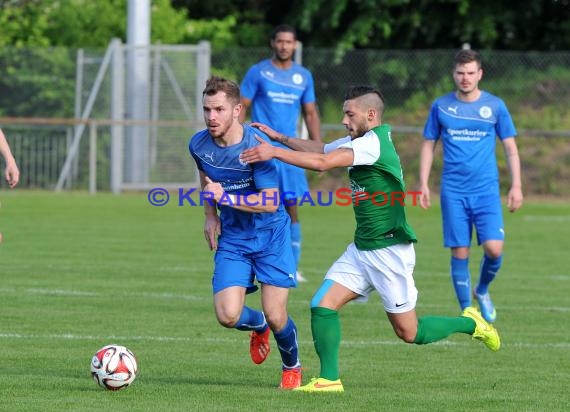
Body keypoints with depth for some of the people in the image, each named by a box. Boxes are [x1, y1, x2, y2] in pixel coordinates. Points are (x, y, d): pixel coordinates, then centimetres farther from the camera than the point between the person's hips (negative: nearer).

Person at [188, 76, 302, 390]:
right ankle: (258, 326, 26)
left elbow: (270, 202, -23)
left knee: (275, 316, -8)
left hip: (270, 235, -4)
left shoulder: (256, 146, -22)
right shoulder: (199, 145, -7)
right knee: (228, 316, -12)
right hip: (232, 238, 4)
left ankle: (292, 366, 25)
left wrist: (225, 197, -27)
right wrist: (211, 215, 7)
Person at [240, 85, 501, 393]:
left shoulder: (374, 142, -20)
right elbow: (320, 149, 22)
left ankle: (470, 324, 22)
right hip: (361, 249, 9)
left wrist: (274, 152, -26)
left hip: (389, 251, -9)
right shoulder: (358, 142, 8)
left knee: (408, 333, 0)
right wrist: (279, 137, 12)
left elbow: (322, 163, -28)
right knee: (322, 305, -5)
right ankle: (329, 379, 0)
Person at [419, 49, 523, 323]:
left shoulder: (495, 106, 2)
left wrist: (516, 186, 0)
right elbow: (428, 145, 11)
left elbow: (510, 147, 7)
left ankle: (483, 290, 16)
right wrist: (423, 184, 3)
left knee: (494, 249, -13)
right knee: (459, 253, -2)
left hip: (486, 190, 0)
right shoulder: (441, 106, 4)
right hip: (453, 192, 1)